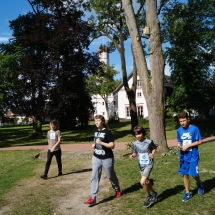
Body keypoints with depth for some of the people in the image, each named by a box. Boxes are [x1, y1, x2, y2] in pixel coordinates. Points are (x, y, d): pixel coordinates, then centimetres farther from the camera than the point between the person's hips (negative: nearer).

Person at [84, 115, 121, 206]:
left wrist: (101, 143, -27)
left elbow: (112, 145, -18)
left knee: (111, 176, 13)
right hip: (96, 158, 6)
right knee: (94, 177, -3)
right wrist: (94, 145, 2)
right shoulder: (96, 131, 7)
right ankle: (93, 197, 0)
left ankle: (117, 190, 39)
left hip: (107, 158, -5)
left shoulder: (107, 132, -14)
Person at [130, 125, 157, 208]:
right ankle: (153, 193, 46)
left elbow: (154, 148, 4)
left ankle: (149, 197, 8)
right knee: (146, 182, 20)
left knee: (142, 182, -17)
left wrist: (152, 154, -14)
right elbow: (135, 153, 7)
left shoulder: (149, 142, -14)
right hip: (141, 165, 5)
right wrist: (132, 156, -15)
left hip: (149, 164, -5)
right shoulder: (135, 144, -5)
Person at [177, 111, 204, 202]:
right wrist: (179, 145, -10)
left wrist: (188, 145, -17)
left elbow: (199, 141, -9)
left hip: (193, 155, -4)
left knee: (194, 173, -5)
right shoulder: (179, 130, 2)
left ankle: (199, 184, 30)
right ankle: (187, 193, 22)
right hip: (183, 156, 4)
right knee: (185, 174, 7)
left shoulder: (194, 128, -12)